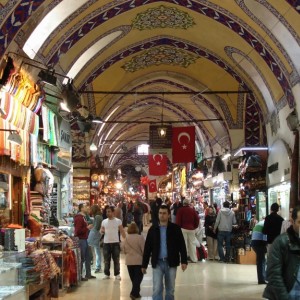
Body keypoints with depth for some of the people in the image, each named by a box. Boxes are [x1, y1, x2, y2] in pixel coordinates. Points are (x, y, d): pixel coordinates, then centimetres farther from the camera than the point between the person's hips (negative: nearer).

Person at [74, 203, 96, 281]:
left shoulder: (83, 217, 17)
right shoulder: (79, 218, -16)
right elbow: (78, 231, -24)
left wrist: (88, 227, 11)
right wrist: (87, 228, -19)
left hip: (84, 239, 11)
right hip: (81, 240, -10)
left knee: (88, 257, 15)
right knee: (81, 259, -4)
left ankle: (88, 274, 24)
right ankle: (79, 276, 3)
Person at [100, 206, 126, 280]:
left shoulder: (118, 221, -2)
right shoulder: (104, 221, 6)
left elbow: (122, 231, 0)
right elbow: (101, 230, 12)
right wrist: (102, 231, -12)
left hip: (115, 242, -2)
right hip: (106, 243, 2)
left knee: (116, 260, 4)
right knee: (106, 260, 7)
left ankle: (117, 274, 13)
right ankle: (107, 274, 17)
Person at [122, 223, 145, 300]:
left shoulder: (126, 238, -1)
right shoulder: (140, 238, -13)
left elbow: (123, 250, 5)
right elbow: (144, 249, -12)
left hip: (129, 261, 4)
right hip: (139, 261, -4)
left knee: (133, 278, 15)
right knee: (138, 277, 1)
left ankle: (136, 293, 22)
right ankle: (134, 293, -10)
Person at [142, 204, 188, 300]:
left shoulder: (175, 228, -2)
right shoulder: (153, 229, 2)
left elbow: (182, 245, -2)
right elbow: (147, 248, 4)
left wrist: (184, 261, -10)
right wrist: (144, 265, 4)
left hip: (171, 263, 0)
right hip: (157, 263, 0)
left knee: (170, 290, 11)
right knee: (157, 289, -4)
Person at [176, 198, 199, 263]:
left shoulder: (181, 210, -5)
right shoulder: (193, 210, 6)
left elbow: (178, 219, -9)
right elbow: (197, 219, 5)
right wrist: (195, 226, 15)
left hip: (183, 228, -3)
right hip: (191, 229, 3)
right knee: (192, 243, 10)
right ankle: (194, 259, 11)